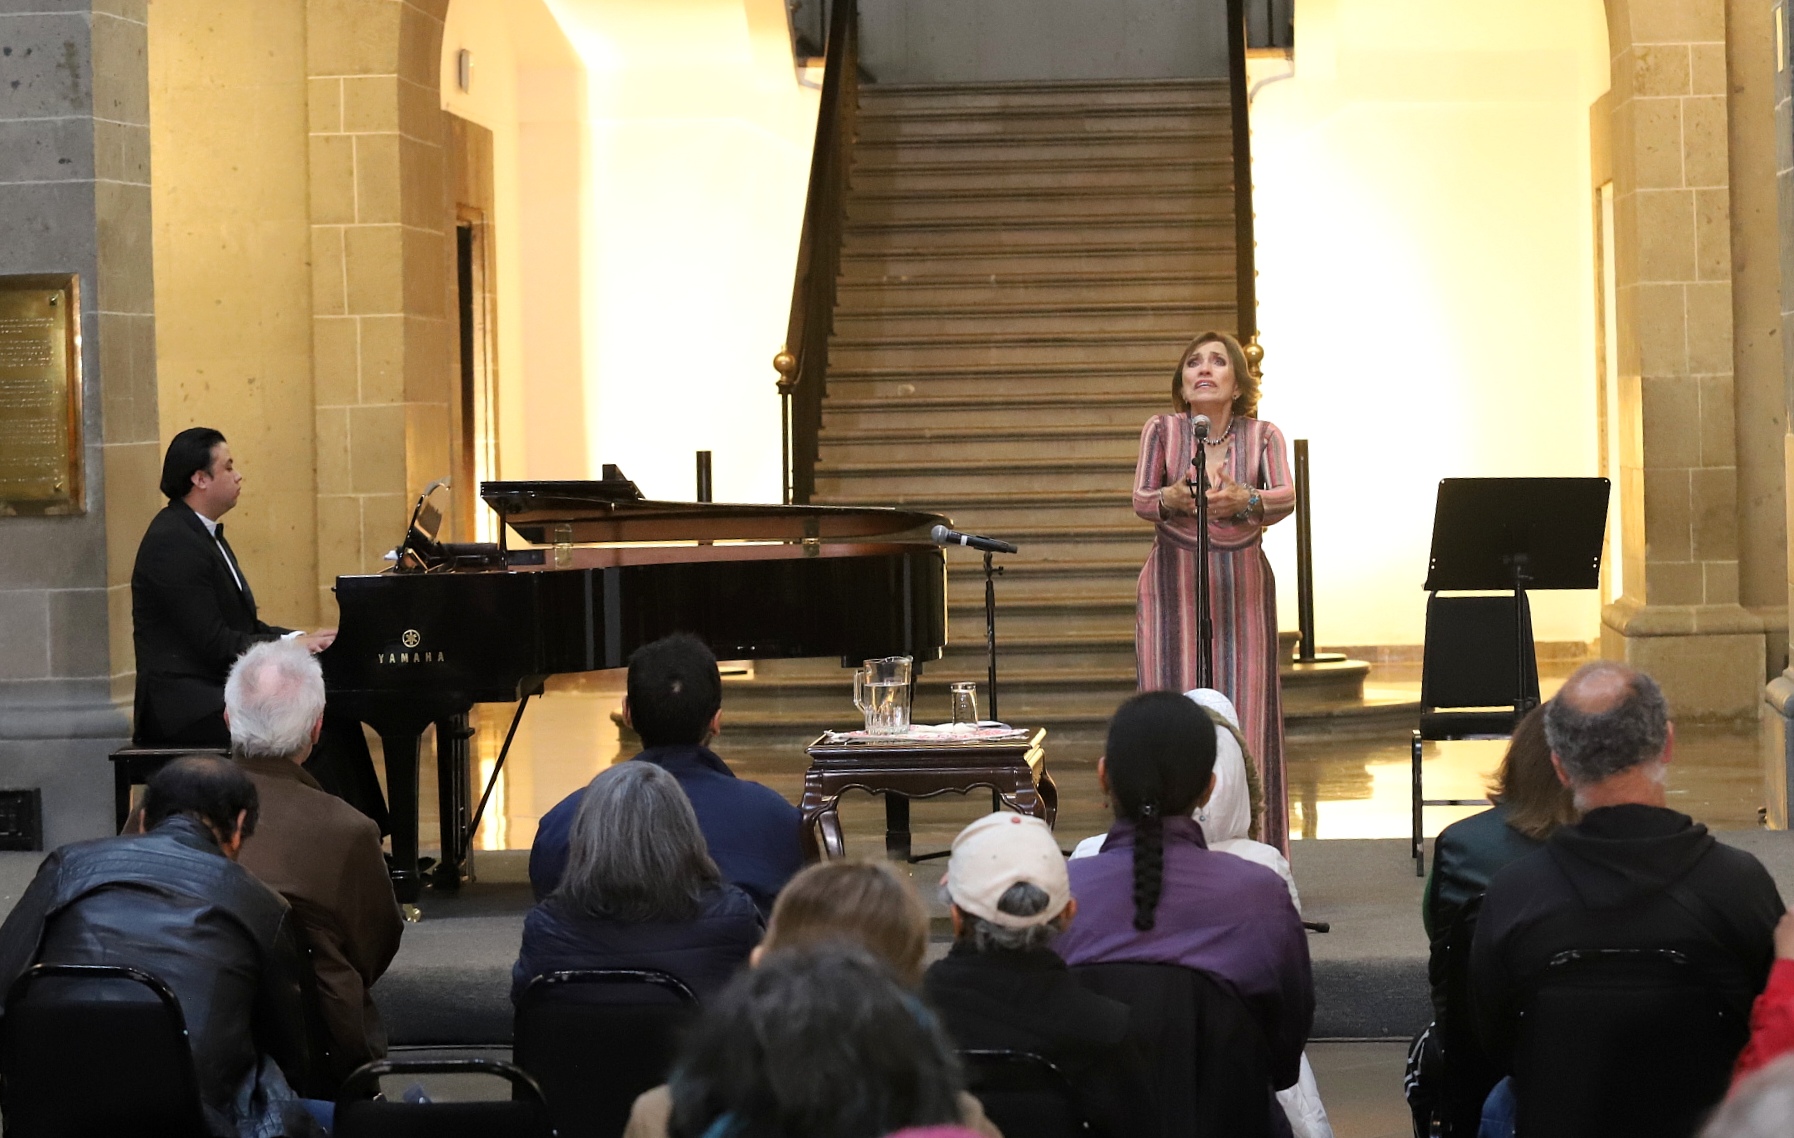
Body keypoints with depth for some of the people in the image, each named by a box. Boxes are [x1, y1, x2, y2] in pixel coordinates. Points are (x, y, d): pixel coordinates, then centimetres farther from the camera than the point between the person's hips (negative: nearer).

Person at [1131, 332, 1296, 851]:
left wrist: (1244, 501, -38)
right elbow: (1140, 501, -12)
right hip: (1172, 588, -1)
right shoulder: (1162, 430, 0)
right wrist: (1171, 499, -35)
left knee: (1245, 714, 0)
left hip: (1241, 587, 1)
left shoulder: (1263, 436, 0)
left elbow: (1286, 498, -17)